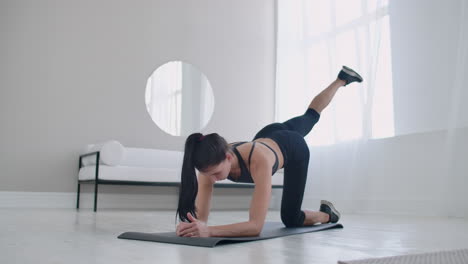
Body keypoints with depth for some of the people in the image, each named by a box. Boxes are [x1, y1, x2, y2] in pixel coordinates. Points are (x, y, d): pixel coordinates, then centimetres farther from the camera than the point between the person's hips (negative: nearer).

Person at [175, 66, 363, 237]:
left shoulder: (259, 159, -53)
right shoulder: (211, 162, -39)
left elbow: (256, 226, -55)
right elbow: (200, 216, -37)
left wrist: (209, 231, -68)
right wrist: (192, 226, -61)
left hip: (294, 146, -4)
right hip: (269, 136, 5)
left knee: (290, 219, -1)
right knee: (311, 116, 36)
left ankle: (327, 213, 32)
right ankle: (342, 79, 60)